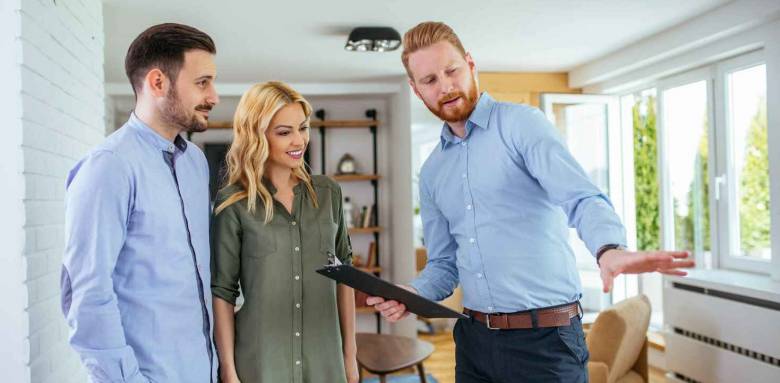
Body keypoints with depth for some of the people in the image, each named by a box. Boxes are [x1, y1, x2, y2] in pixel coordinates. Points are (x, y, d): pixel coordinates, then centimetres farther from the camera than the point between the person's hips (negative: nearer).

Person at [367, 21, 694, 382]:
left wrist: (609, 250, -40)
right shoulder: (432, 172, 12)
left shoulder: (522, 124, -6)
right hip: (473, 339, 6)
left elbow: (581, 199, -20)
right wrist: (413, 293, -4)